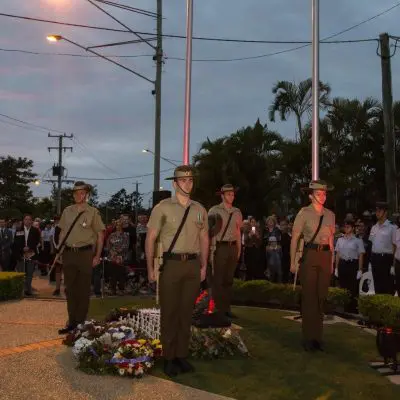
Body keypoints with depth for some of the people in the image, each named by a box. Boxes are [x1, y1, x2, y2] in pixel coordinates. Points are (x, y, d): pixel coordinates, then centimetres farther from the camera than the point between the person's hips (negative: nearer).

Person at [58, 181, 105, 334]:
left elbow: (100, 234, -1)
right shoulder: (67, 211, 9)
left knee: (83, 289, 3)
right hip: (68, 253, 4)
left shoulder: (92, 212, -2)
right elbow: (62, 232, 15)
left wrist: (97, 256, -6)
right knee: (70, 288, 9)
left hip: (85, 253, -4)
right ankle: (72, 322, 18)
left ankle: (81, 322, 12)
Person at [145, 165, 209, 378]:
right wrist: (150, 268, -6)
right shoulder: (163, 207, -3)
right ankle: (168, 358, 13)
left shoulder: (199, 209, 11)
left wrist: (204, 266, 11)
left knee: (186, 312, 10)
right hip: (171, 264, -4)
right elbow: (150, 238, -3)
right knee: (169, 312, 3)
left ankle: (182, 355, 20)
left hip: (193, 265, 4)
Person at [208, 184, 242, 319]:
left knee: (229, 280, 11)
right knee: (218, 280, -2)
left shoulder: (237, 212, 13)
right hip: (220, 247, -5)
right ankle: (218, 309, 5)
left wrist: (239, 249, 11)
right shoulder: (214, 210, -3)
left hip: (233, 247, 5)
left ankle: (226, 308, 19)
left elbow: (238, 232, 15)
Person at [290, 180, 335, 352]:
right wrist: (293, 262, -10)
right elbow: (295, 238, -5)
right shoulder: (304, 213, -3)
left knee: (321, 297, 8)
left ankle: (318, 337, 18)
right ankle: (308, 338, 9)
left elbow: (331, 239, 15)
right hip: (310, 255, -4)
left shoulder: (330, 214, 11)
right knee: (309, 297, -1)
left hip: (325, 256, 4)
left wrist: (332, 262, 11)